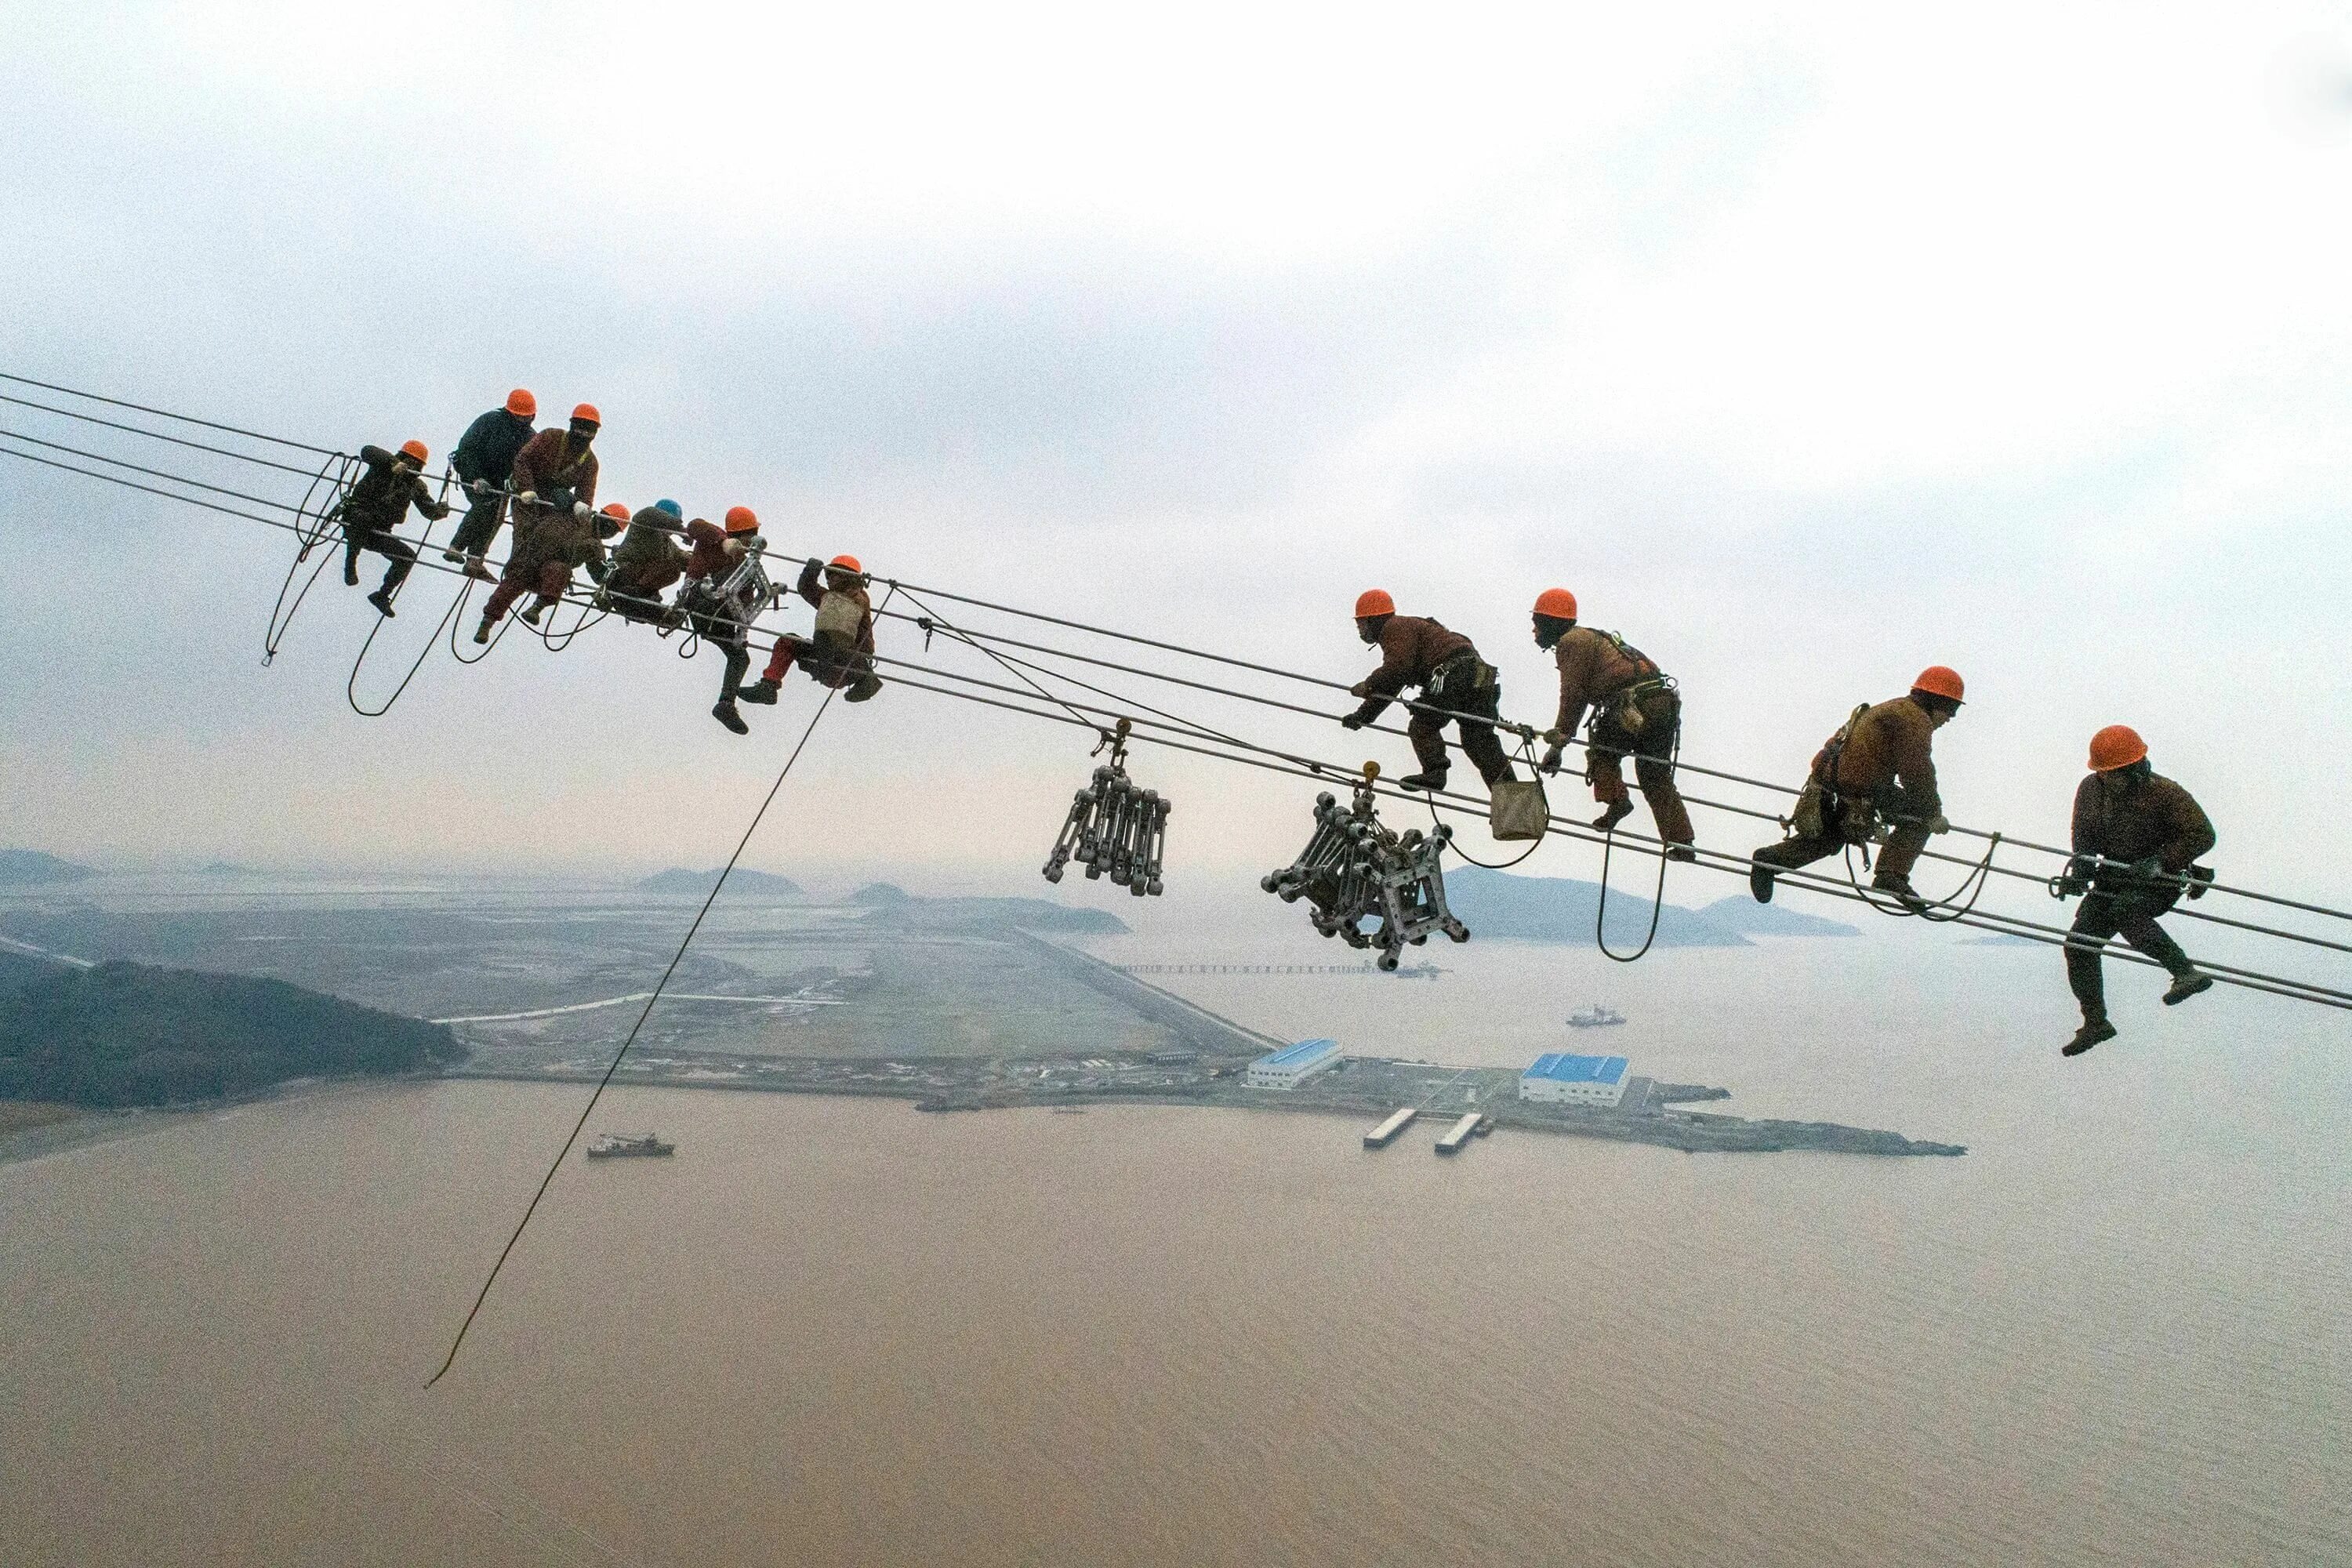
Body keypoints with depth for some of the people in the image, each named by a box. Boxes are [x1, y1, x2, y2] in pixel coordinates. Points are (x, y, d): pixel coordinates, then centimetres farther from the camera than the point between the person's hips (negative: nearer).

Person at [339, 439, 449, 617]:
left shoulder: (416, 486, 6)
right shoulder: (383, 466, -8)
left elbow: (429, 510, 2)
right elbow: (367, 452, -28)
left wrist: (441, 510, -22)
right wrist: (394, 462, -41)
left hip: (379, 533, 5)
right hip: (356, 519, -5)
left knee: (408, 556, -10)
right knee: (363, 517, -40)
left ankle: (382, 595, 5)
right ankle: (350, 564, -19)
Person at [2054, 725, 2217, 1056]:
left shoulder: (2164, 793, -19)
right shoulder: (2090, 789, -3)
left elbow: (2202, 835, -20)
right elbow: (2083, 836, 3)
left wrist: (2159, 862, -30)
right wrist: (2081, 868, -17)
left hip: (2161, 880, -6)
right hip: (2113, 879, 6)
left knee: (2125, 910, -37)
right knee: (2079, 943, -2)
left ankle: (2186, 972, -34)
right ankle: (2095, 1022, 9)